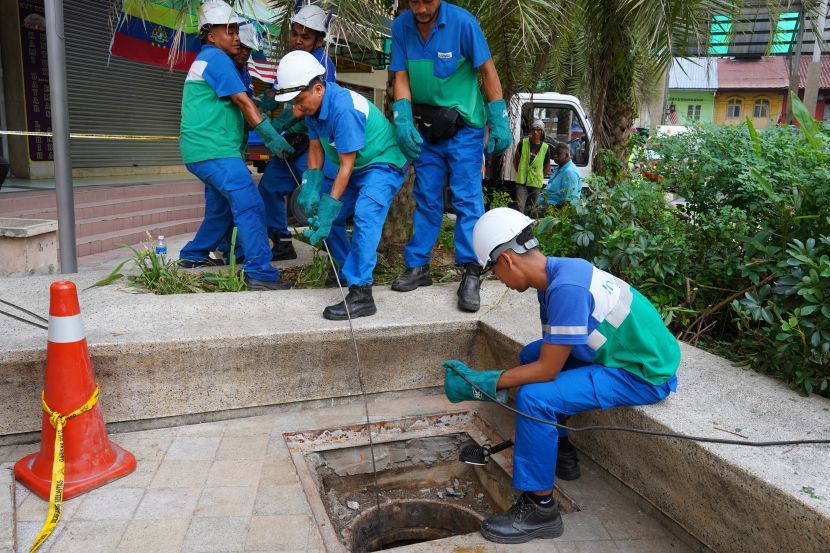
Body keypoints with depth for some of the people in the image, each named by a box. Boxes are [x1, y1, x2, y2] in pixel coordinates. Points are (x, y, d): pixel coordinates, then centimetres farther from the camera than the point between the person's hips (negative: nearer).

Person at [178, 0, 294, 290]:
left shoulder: (203, 59, 24)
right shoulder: (216, 58, -8)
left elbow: (235, 105, 23)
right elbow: (243, 102, -15)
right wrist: (272, 137, -16)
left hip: (201, 150, 11)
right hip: (215, 150, -11)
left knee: (221, 207, 23)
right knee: (250, 206, -17)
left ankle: (193, 255, 36)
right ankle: (260, 273, -21)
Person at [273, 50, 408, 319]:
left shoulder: (344, 108, -30)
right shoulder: (313, 104, -3)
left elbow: (346, 166, -28)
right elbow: (315, 149, 3)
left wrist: (328, 211, -25)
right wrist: (311, 189, -9)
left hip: (383, 164, -10)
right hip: (357, 169, 10)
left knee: (365, 215, -31)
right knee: (328, 217, 10)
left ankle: (361, 294, -33)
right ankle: (348, 271, 29)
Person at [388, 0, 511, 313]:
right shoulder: (400, 27, -3)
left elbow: (487, 71, -10)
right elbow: (401, 77, -3)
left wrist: (499, 123, -14)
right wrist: (402, 120, -19)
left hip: (464, 127, -4)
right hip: (427, 129, 4)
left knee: (467, 198, -8)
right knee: (426, 199, 9)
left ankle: (471, 273, -6)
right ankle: (417, 267, 16)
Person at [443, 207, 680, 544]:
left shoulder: (566, 288, -27)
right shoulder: (554, 272, 1)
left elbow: (548, 369, -23)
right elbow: (546, 354, 9)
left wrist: (482, 383, -15)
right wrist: (491, 378, 10)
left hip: (645, 373, -10)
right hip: (627, 352, 10)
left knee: (534, 398, -22)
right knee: (530, 354, 15)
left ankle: (540, 510, -6)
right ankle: (559, 450, 26)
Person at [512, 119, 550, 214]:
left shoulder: (545, 147, -1)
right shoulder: (523, 142, -2)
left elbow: (547, 166, 10)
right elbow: (515, 158, 10)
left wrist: (540, 177, 5)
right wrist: (519, 172, 6)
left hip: (536, 183, 1)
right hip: (522, 181, -1)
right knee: (520, 206, -11)